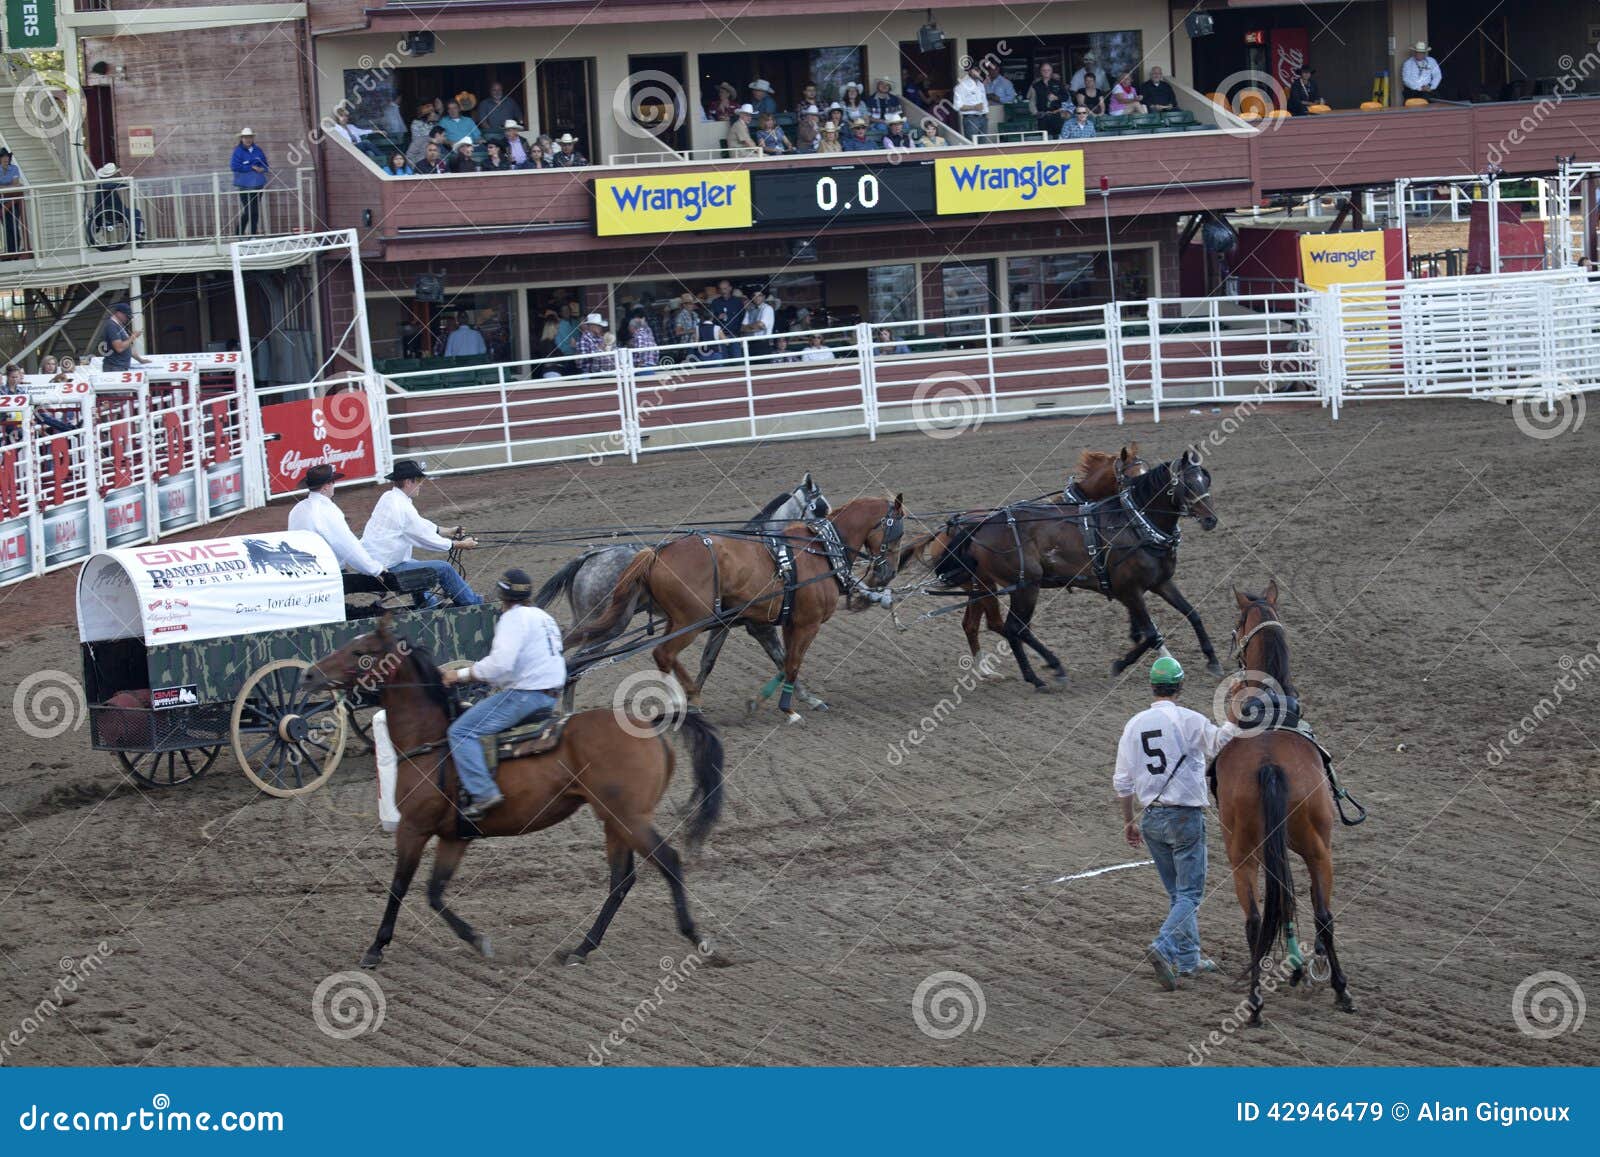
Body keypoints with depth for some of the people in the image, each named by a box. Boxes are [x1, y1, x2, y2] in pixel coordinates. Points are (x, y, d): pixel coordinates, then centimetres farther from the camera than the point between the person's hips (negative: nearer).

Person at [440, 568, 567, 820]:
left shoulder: (513, 619, -11)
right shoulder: (543, 617, 19)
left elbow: (500, 664, -23)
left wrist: (462, 675, -14)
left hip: (524, 695, -10)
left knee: (461, 731, -14)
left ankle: (483, 792, -28)